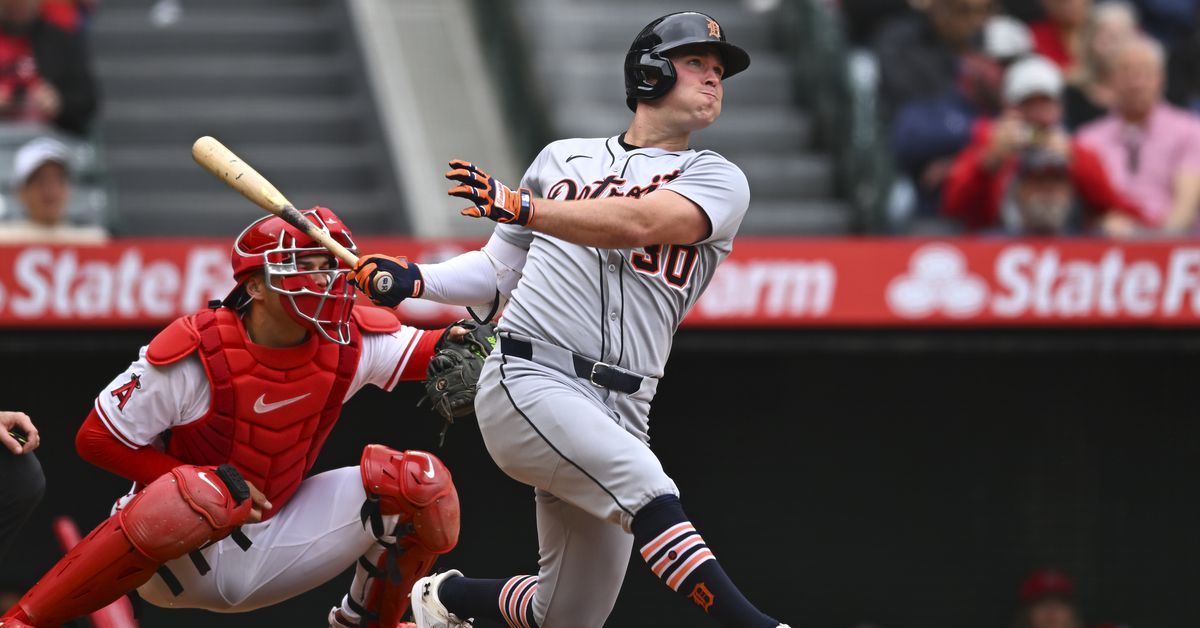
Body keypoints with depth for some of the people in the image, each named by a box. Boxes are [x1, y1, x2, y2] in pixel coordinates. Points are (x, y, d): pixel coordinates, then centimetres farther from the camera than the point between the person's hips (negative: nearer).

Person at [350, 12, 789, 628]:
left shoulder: (718, 181, 8)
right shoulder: (563, 158, 16)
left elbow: (639, 224, -12)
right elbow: (500, 267, 24)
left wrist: (522, 206, -22)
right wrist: (415, 280, 6)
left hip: (619, 410, 2)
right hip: (527, 385, -2)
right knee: (644, 485, -30)